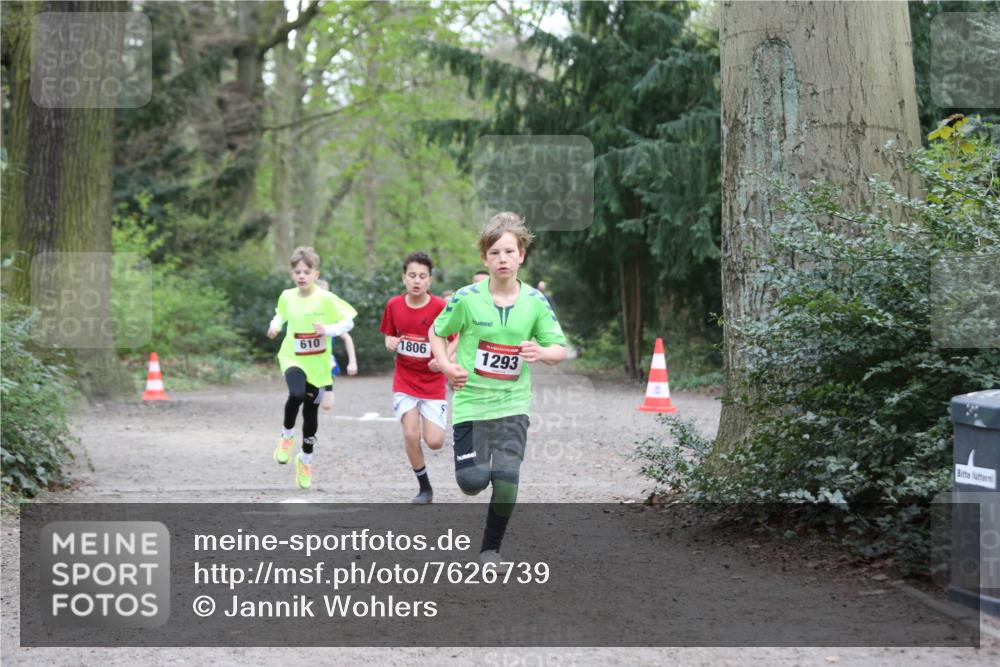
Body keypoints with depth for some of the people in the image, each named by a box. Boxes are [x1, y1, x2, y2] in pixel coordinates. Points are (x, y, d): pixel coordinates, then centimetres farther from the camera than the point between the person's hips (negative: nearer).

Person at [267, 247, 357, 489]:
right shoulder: (286, 297, -2)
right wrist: (275, 325, -2)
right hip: (292, 359, 0)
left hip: (317, 364, 0)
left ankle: (306, 461, 32)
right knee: (296, 394, -32)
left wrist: (328, 329, -25)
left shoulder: (326, 299, -12)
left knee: (311, 413, 10)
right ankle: (287, 436, -5)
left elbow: (348, 322, -8)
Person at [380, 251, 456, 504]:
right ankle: (424, 487, 7)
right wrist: (390, 343, -11)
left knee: (434, 442, -8)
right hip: (404, 381, 2)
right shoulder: (393, 305, -3)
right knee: (411, 434, -13)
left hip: (432, 382, -2)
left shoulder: (440, 307, -12)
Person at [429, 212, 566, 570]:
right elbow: (436, 332, 7)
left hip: (513, 405, 1)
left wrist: (541, 352, -20)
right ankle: (471, 459, 31)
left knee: (507, 482, -8)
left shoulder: (535, 301, -2)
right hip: (471, 402, -1)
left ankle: (490, 550, 11)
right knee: (473, 482, -7)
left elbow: (560, 349, 2)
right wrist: (446, 366, -10)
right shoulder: (467, 298, -7)